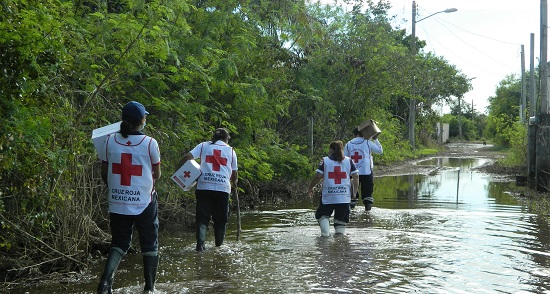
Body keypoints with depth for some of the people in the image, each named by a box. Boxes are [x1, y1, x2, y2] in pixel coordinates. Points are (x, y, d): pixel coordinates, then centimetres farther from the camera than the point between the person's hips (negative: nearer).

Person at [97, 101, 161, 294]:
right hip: (144, 204, -2)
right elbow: (157, 175, 2)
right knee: (150, 245, 14)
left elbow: (104, 174, 5)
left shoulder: (110, 141, -3)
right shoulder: (150, 143, -10)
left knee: (119, 244, 16)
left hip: (117, 204, 3)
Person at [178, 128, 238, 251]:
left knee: (202, 217, 3)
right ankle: (219, 245, 21)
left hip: (204, 186, 0)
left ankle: (200, 244, -9)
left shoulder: (204, 146, 12)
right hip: (223, 187, 0)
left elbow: (187, 157, -1)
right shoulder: (230, 150, 14)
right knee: (220, 218, 13)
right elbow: (234, 174, 17)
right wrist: (234, 183, 37)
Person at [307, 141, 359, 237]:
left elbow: (318, 176, -4)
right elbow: (355, 177, 2)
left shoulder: (325, 161, 3)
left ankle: (326, 233, -7)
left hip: (328, 196, -1)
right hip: (344, 196, 1)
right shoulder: (349, 160, 8)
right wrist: (354, 192, 14)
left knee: (322, 215, 14)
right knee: (342, 218, 10)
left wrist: (310, 188, 8)